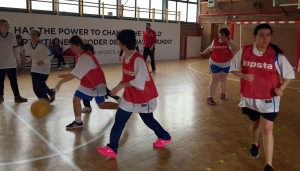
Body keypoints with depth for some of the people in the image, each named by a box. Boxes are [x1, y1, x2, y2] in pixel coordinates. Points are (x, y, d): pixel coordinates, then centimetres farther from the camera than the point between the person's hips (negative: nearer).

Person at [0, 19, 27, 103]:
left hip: (11, 63, 1)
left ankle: (17, 96, 8)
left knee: (13, 80, 4)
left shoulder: (12, 36, 2)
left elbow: (15, 48, 7)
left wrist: (18, 58, 9)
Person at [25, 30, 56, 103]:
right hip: (34, 69, 6)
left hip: (44, 69, -6)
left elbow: (51, 55, -12)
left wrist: (44, 61, -23)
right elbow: (28, 57, 9)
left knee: (40, 86, -11)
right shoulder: (27, 46, -3)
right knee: (35, 87, 6)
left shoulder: (42, 46, -20)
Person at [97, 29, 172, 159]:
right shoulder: (125, 57, 0)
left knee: (148, 120, 7)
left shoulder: (138, 59, -26)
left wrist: (120, 86, -24)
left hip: (143, 97, -7)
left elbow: (139, 82, -28)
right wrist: (118, 87, -4)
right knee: (119, 120, 8)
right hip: (129, 96, 8)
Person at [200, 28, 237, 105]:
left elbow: (234, 49, -28)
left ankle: (222, 93, 40)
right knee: (214, 80, -7)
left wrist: (227, 41, -31)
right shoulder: (215, 41, -4)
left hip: (226, 64, 1)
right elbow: (210, 48, 15)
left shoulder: (229, 41, -11)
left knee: (223, 80, 14)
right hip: (215, 63, 0)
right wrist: (203, 52, 25)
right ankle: (210, 97, -2)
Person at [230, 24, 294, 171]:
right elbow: (233, 69, 2)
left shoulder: (276, 55, -11)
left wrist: (281, 88, -17)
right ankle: (255, 145, 52)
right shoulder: (244, 51, -8)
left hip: (269, 98, -2)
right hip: (249, 97, 2)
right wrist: (244, 76, -18)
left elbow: (289, 74, 0)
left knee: (267, 129, -7)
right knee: (255, 123, 21)